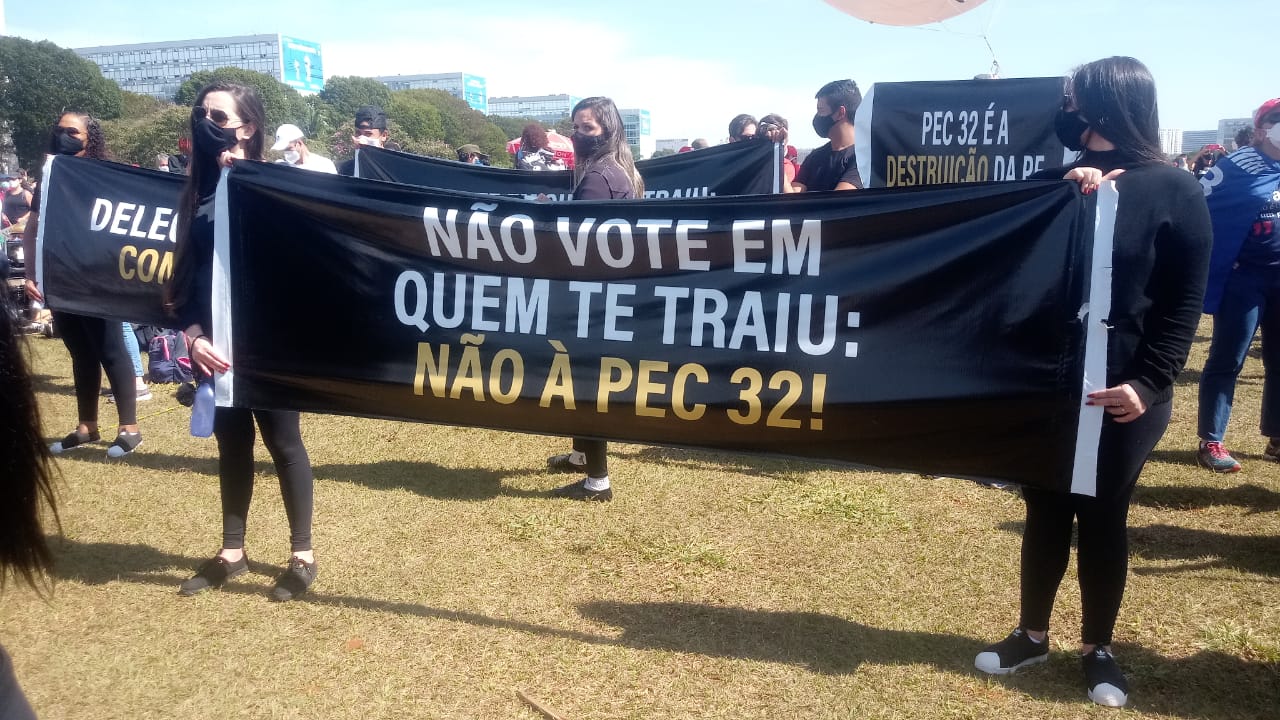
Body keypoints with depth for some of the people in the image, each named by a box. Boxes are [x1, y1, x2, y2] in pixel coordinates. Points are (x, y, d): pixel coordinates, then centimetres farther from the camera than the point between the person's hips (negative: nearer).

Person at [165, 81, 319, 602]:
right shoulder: (198, 191, 9)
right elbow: (185, 268, 8)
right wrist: (192, 331, -3)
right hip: (215, 340, 6)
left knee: (282, 441, 3)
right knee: (231, 441, 15)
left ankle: (302, 556, 16)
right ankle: (231, 552, 29)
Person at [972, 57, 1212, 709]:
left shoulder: (1173, 190, -5)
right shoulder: (1054, 180, 7)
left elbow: (1185, 301, -6)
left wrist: (1150, 382, -14)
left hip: (1123, 391, -3)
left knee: (1103, 517, 8)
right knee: (1045, 511, 12)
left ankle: (1097, 648, 27)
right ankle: (1031, 635, 29)